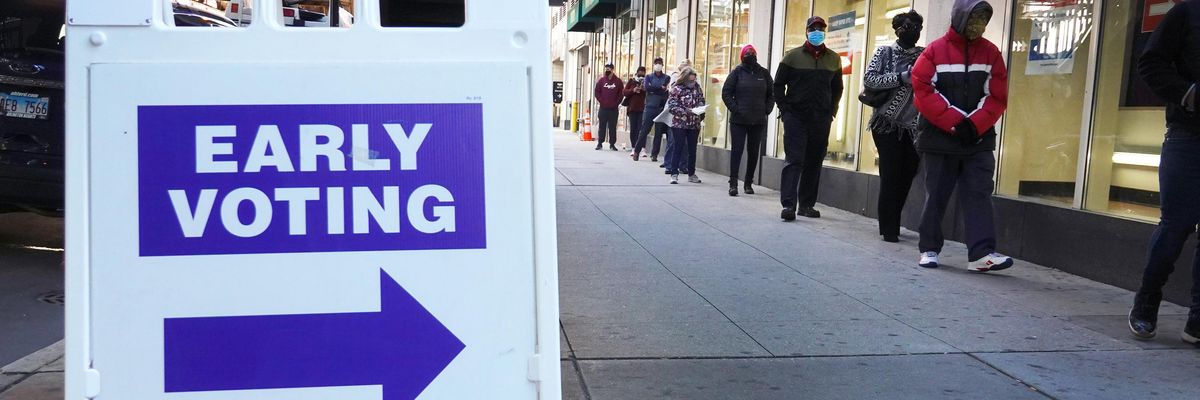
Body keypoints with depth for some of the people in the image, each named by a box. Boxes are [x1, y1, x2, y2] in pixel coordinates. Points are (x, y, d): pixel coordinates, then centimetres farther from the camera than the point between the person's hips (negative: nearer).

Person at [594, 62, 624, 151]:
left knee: (613, 127, 1)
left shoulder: (618, 81, 3)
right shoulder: (601, 80, 6)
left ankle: (612, 144, 6)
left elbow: (621, 94, 3)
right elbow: (597, 92, 6)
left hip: (614, 108, -1)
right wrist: (601, 101, -4)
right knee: (602, 126, 4)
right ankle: (600, 143, 8)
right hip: (603, 108, 1)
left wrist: (616, 103, -5)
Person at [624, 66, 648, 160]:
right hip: (632, 108, 2)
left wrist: (646, 90, -17)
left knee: (641, 129, -8)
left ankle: (641, 149, -7)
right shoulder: (631, 81, 9)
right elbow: (624, 92, 4)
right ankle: (634, 148, 12)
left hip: (643, 109, -2)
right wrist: (633, 90, -12)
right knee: (633, 129, 5)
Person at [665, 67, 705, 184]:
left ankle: (691, 174, 21)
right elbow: (671, 106, -13)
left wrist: (701, 114, -3)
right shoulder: (676, 89, -7)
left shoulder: (697, 87, 7)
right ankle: (674, 174, 1)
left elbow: (701, 101, 15)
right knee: (677, 148, -3)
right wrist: (685, 111, -23)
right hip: (679, 124, -5)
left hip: (694, 125, 5)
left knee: (692, 149, 11)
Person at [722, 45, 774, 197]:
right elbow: (726, 93, 0)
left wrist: (766, 110, 2)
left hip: (758, 121, 3)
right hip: (738, 120, -3)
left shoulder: (764, 73, 8)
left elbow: (772, 94, 14)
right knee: (737, 150, -4)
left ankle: (749, 183, 16)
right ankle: (733, 183, -2)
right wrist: (735, 109, -8)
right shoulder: (738, 72, 1)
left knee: (753, 152, 7)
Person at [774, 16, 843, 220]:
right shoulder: (792, 56, 1)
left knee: (814, 163, 6)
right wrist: (785, 110, -4)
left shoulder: (833, 59, 9)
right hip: (796, 117, -3)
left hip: (821, 120, 3)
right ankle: (789, 205, -12)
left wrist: (831, 112, 8)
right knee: (794, 161, -9)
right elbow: (778, 85, 4)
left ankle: (807, 204, 14)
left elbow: (837, 89, 17)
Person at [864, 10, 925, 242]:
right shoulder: (885, 52, 1)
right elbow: (869, 79, -9)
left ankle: (892, 225, 21)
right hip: (886, 124, -3)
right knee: (891, 176, -5)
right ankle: (888, 228, 3)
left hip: (913, 127, 3)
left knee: (906, 176, 6)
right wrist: (900, 77, -18)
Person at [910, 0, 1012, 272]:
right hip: (939, 139, -2)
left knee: (979, 194, -5)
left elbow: (997, 97, 2)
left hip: (979, 140, 2)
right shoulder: (935, 51, -2)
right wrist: (956, 122, -15)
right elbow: (923, 92, -10)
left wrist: (974, 124, -13)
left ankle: (981, 253, -9)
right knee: (936, 195, 6)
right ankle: (929, 249, 16)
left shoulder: (991, 53, 6)